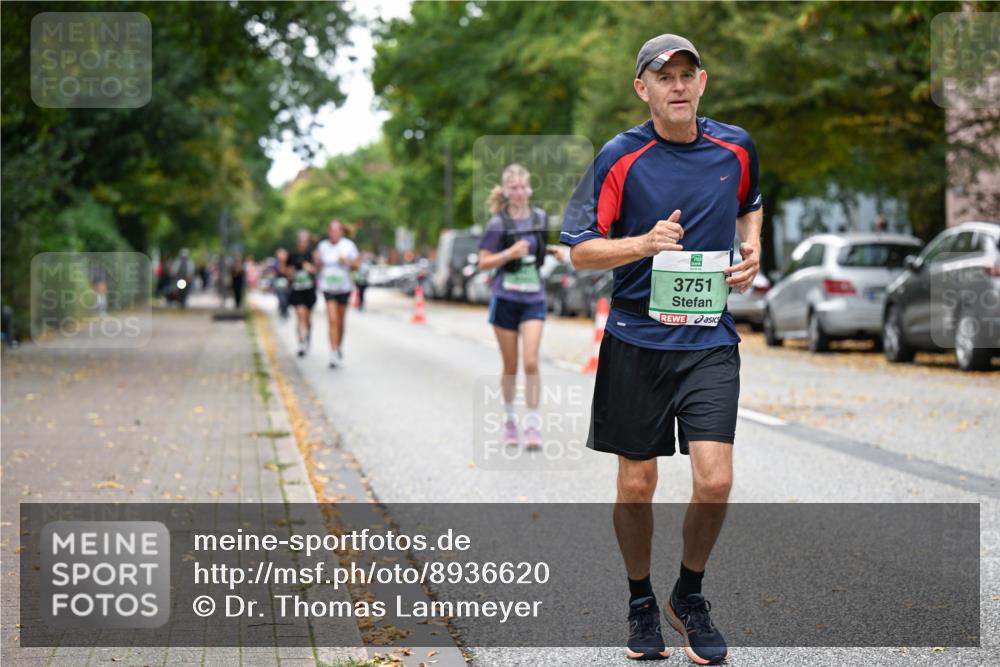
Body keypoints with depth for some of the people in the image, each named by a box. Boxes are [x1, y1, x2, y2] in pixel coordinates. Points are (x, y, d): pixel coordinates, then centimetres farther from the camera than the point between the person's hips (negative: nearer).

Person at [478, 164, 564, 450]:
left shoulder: (539, 218, 5)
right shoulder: (498, 223, -7)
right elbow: (483, 262, -7)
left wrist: (552, 250, 3)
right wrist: (510, 253, -21)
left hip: (533, 299, 2)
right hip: (506, 299, -2)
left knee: (531, 362, -12)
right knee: (510, 366, 6)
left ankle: (533, 425, -9)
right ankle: (509, 420, 25)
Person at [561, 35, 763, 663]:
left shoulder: (736, 146, 5)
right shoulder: (619, 157, -5)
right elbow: (580, 250, -5)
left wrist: (752, 248, 7)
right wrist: (646, 243, -21)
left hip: (711, 342, 2)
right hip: (636, 340, -1)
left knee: (715, 480, -9)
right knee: (637, 483, 5)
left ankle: (690, 594, 16)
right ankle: (642, 602, 27)